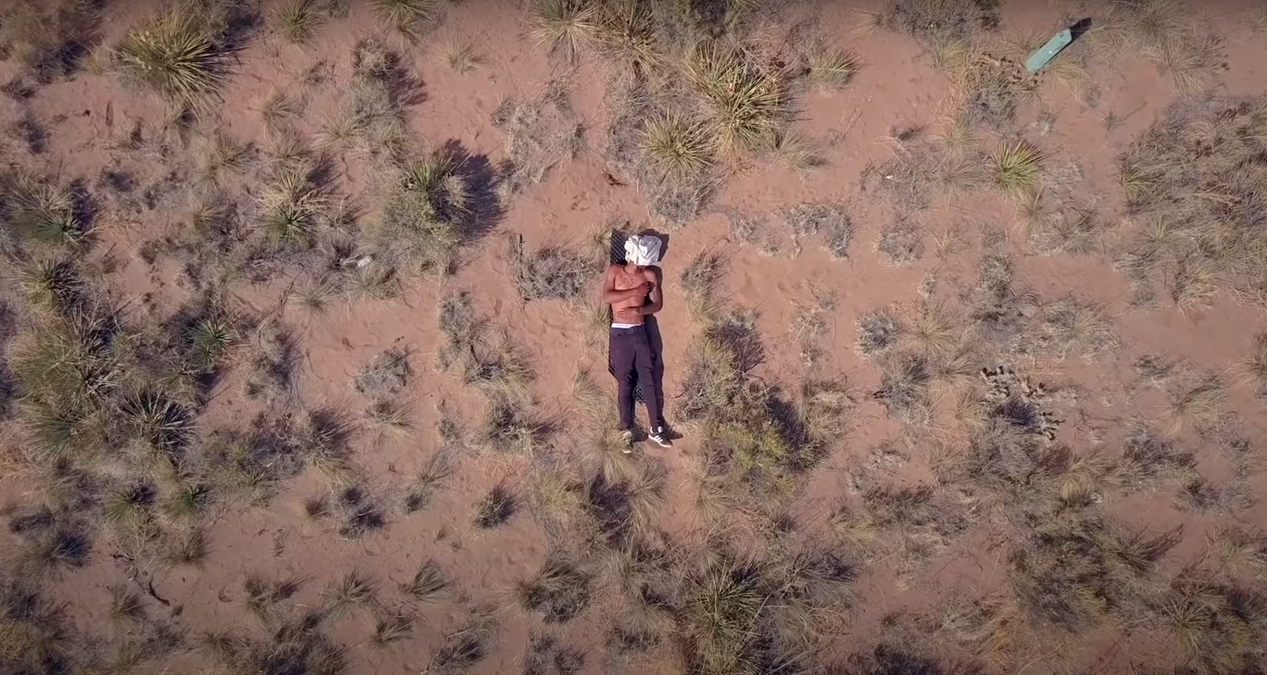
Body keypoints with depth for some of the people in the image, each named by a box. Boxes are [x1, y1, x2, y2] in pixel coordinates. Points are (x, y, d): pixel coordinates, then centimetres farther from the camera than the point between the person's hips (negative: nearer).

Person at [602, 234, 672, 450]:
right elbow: (607, 297, -12)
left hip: (641, 333, 2)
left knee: (650, 381, 2)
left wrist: (638, 310, -15)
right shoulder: (614, 271, 0)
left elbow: (657, 304, 2)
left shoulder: (650, 276, 2)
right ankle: (627, 430, 11)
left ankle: (655, 429, 10)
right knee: (624, 384, 2)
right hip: (620, 334, -1)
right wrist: (635, 292, -16)